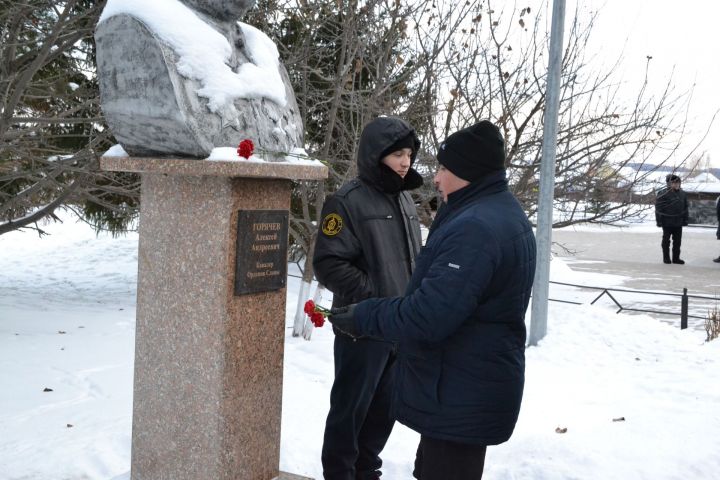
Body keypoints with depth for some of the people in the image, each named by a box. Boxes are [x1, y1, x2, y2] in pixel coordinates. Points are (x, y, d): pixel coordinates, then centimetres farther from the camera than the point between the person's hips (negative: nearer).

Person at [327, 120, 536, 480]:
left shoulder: (475, 227, -25)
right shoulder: (504, 213, 11)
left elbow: (427, 315, -29)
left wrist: (363, 317, -16)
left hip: (460, 400, -11)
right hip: (471, 392, 11)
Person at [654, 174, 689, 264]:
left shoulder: (682, 193, 6)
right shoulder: (663, 193, -12)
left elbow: (685, 208, 13)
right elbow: (658, 207, -11)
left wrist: (685, 220, 9)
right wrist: (659, 220, -13)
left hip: (678, 222, 5)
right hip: (667, 222, -5)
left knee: (677, 241, 9)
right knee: (666, 240, 6)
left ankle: (676, 258, 18)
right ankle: (666, 258, 17)